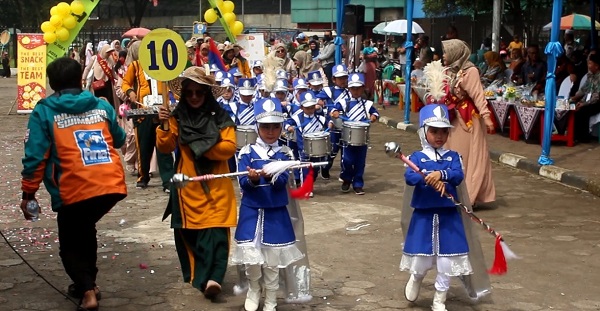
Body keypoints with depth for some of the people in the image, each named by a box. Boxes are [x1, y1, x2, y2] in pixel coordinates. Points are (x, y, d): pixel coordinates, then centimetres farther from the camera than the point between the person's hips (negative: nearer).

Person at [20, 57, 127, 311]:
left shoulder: (44, 111, 0)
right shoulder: (102, 105, 10)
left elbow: (35, 155, -4)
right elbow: (120, 140, 24)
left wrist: (28, 193, 5)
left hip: (75, 191, -4)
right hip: (112, 185, 4)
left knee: (70, 244, 17)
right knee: (85, 229, 30)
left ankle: (87, 291, 0)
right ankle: (88, 282, 34)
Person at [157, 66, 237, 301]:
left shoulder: (220, 117, -1)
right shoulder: (178, 117, 4)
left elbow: (229, 147, -9)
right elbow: (166, 147, -2)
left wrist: (201, 146, -14)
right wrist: (164, 127, -19)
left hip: (215, 185, -2)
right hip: (188, 185, 2)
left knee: (214, 231, -9)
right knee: (188, 231, 3)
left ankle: (211, 278, -9)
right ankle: (204, 276, 12)